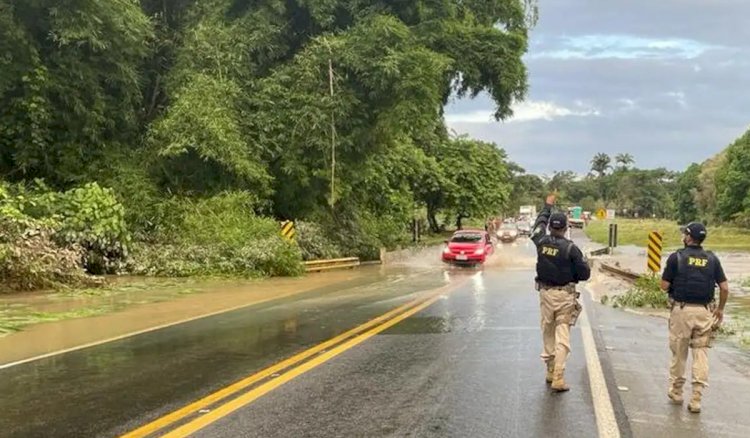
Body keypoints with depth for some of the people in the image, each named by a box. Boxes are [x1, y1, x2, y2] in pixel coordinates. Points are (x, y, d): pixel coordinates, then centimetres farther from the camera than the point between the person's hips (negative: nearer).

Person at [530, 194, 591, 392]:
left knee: (547, 334, 17)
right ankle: (558, 379, -5)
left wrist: (547, 206, 33)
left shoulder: (541, 242, -3)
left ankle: (550, 372, 25)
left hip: (545, 293, 4)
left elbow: (538, 224, 19)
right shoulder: (570, 248, -13)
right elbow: (585, 274, -9)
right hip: (565, 295, -3)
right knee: (562, 337, -1)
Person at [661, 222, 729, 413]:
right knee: (701, 354, 6)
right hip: (705, 311, 2)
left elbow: (664, 286, -6)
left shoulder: (676, 257, -6)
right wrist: (720, 309, 13)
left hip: (682, 310, -2)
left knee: (679, 352, 12)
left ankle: (676, 392, 25)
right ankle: (696, 399, 3)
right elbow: (724, 288, 0)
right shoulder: (712, 259, 2)